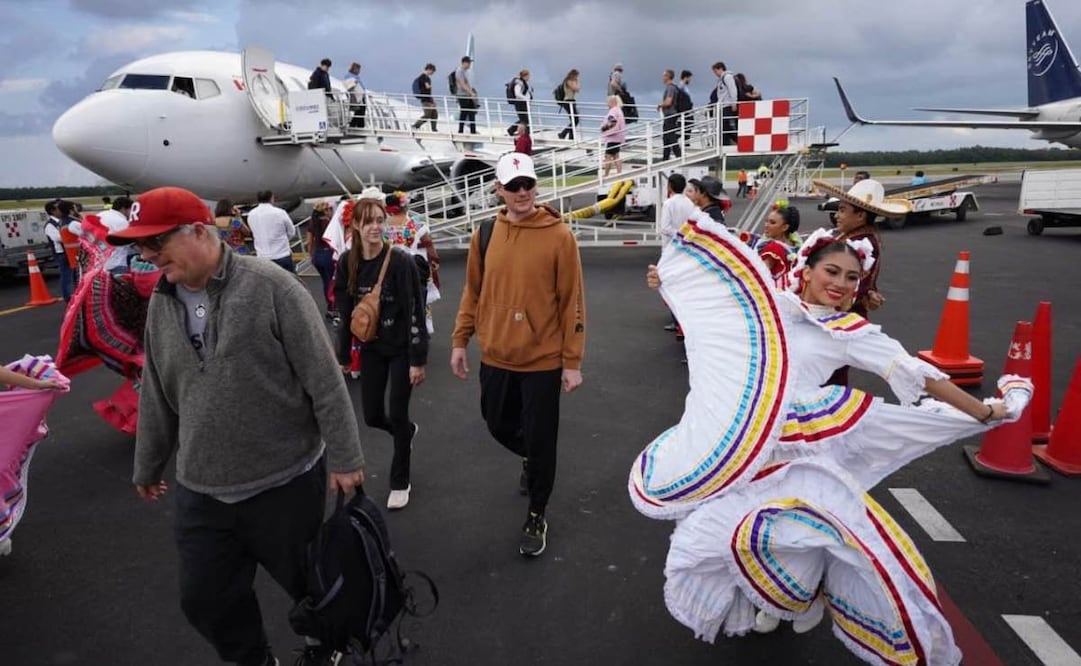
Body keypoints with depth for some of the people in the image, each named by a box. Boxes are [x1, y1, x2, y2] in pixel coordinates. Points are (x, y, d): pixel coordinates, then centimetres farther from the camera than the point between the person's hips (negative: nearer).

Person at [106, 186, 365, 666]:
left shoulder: (272, 288, -17)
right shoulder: (161, 303, 4)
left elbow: (325, 382, -15)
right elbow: (156, 398, 15)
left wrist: (344, 458, -13)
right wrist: (148, 466, 22)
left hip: (285, 483, -5)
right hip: (199, 493, 6)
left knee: (308, 585, 14)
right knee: (204, 600, 15)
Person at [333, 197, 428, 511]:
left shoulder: (400, 261, -19)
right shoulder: (347, 263, -5)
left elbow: (415, 313, -17)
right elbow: (344, 311, 3)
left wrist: (418, 359, -18)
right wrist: (343, 356, 5)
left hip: (402, 347, -4)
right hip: (371, 348, 4)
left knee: (398, 415, 1)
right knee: (372, 416, 10)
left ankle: (400, 482, 21)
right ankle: (408, 431, 45)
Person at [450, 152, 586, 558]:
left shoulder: (559, 235, -11)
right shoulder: (485, 234, 1)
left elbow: (572, 301, -10)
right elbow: (473, 292, 9)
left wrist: (572, 361, -10)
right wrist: (460, 341, 7)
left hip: (543, 359, -4)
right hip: (495, 356, 4)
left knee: (540, 441, 6)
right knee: (498, 425, 20)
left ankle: (536, 517, 28)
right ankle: (531, 460, 54)